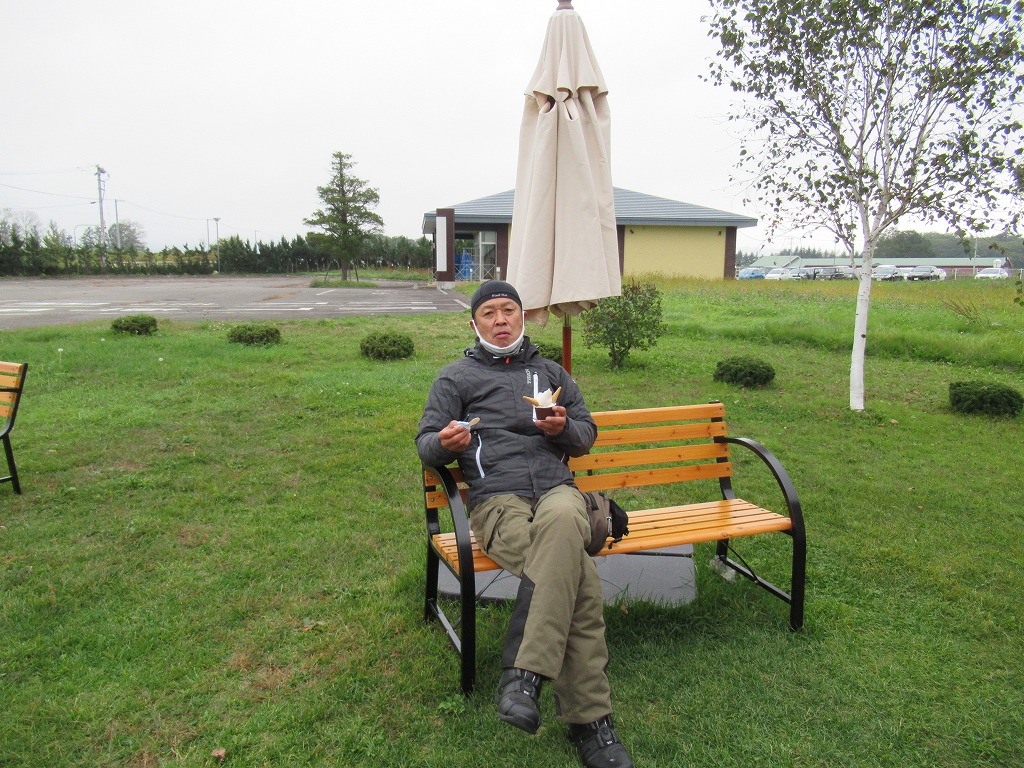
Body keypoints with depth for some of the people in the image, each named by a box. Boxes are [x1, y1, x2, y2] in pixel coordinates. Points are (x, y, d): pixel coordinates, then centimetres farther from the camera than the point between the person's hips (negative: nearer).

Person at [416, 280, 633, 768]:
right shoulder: (456, 377, 18)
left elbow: (587, 434, 24)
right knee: (581, 577, -31)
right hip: (497, 500, -2)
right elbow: (425, 444, 12)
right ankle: (590, 720, -24)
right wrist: (444, 443, -13)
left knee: (561, 519, -38)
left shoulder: (550, 372, 26)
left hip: (557, 489, 2)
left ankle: (524, 674, -35)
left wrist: (564, 429, -1)